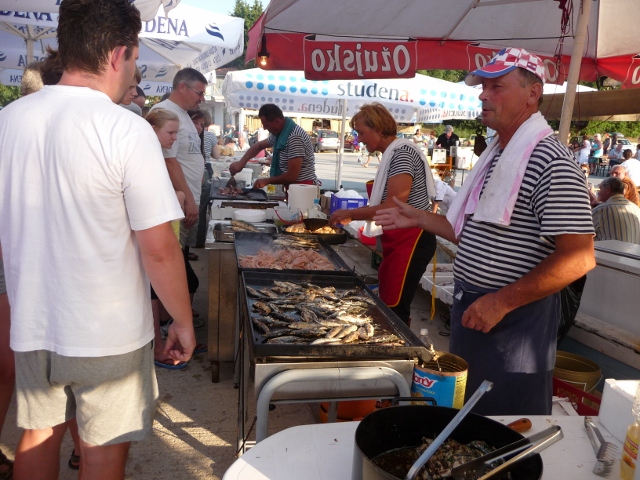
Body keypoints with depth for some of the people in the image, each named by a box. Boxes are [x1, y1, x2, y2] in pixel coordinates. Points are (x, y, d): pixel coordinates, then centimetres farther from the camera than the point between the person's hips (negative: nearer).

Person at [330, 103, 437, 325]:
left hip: (410, 241, -10)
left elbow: (394, 207, -23)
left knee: (396, 307, -5)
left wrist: (351, 213, -14)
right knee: (387, 303, 16)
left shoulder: (402, 152, -18)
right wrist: (354, 215, 8)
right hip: (397, 239, 10)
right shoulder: (392, 154, 12)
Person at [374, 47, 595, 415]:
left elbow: (579, 257, -24)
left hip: (515, 319, -9)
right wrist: (419, 218, 17)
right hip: (472, 309, 9)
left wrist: (501, 302, -24)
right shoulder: (497, 155, 13)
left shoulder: (551, 161, -18)